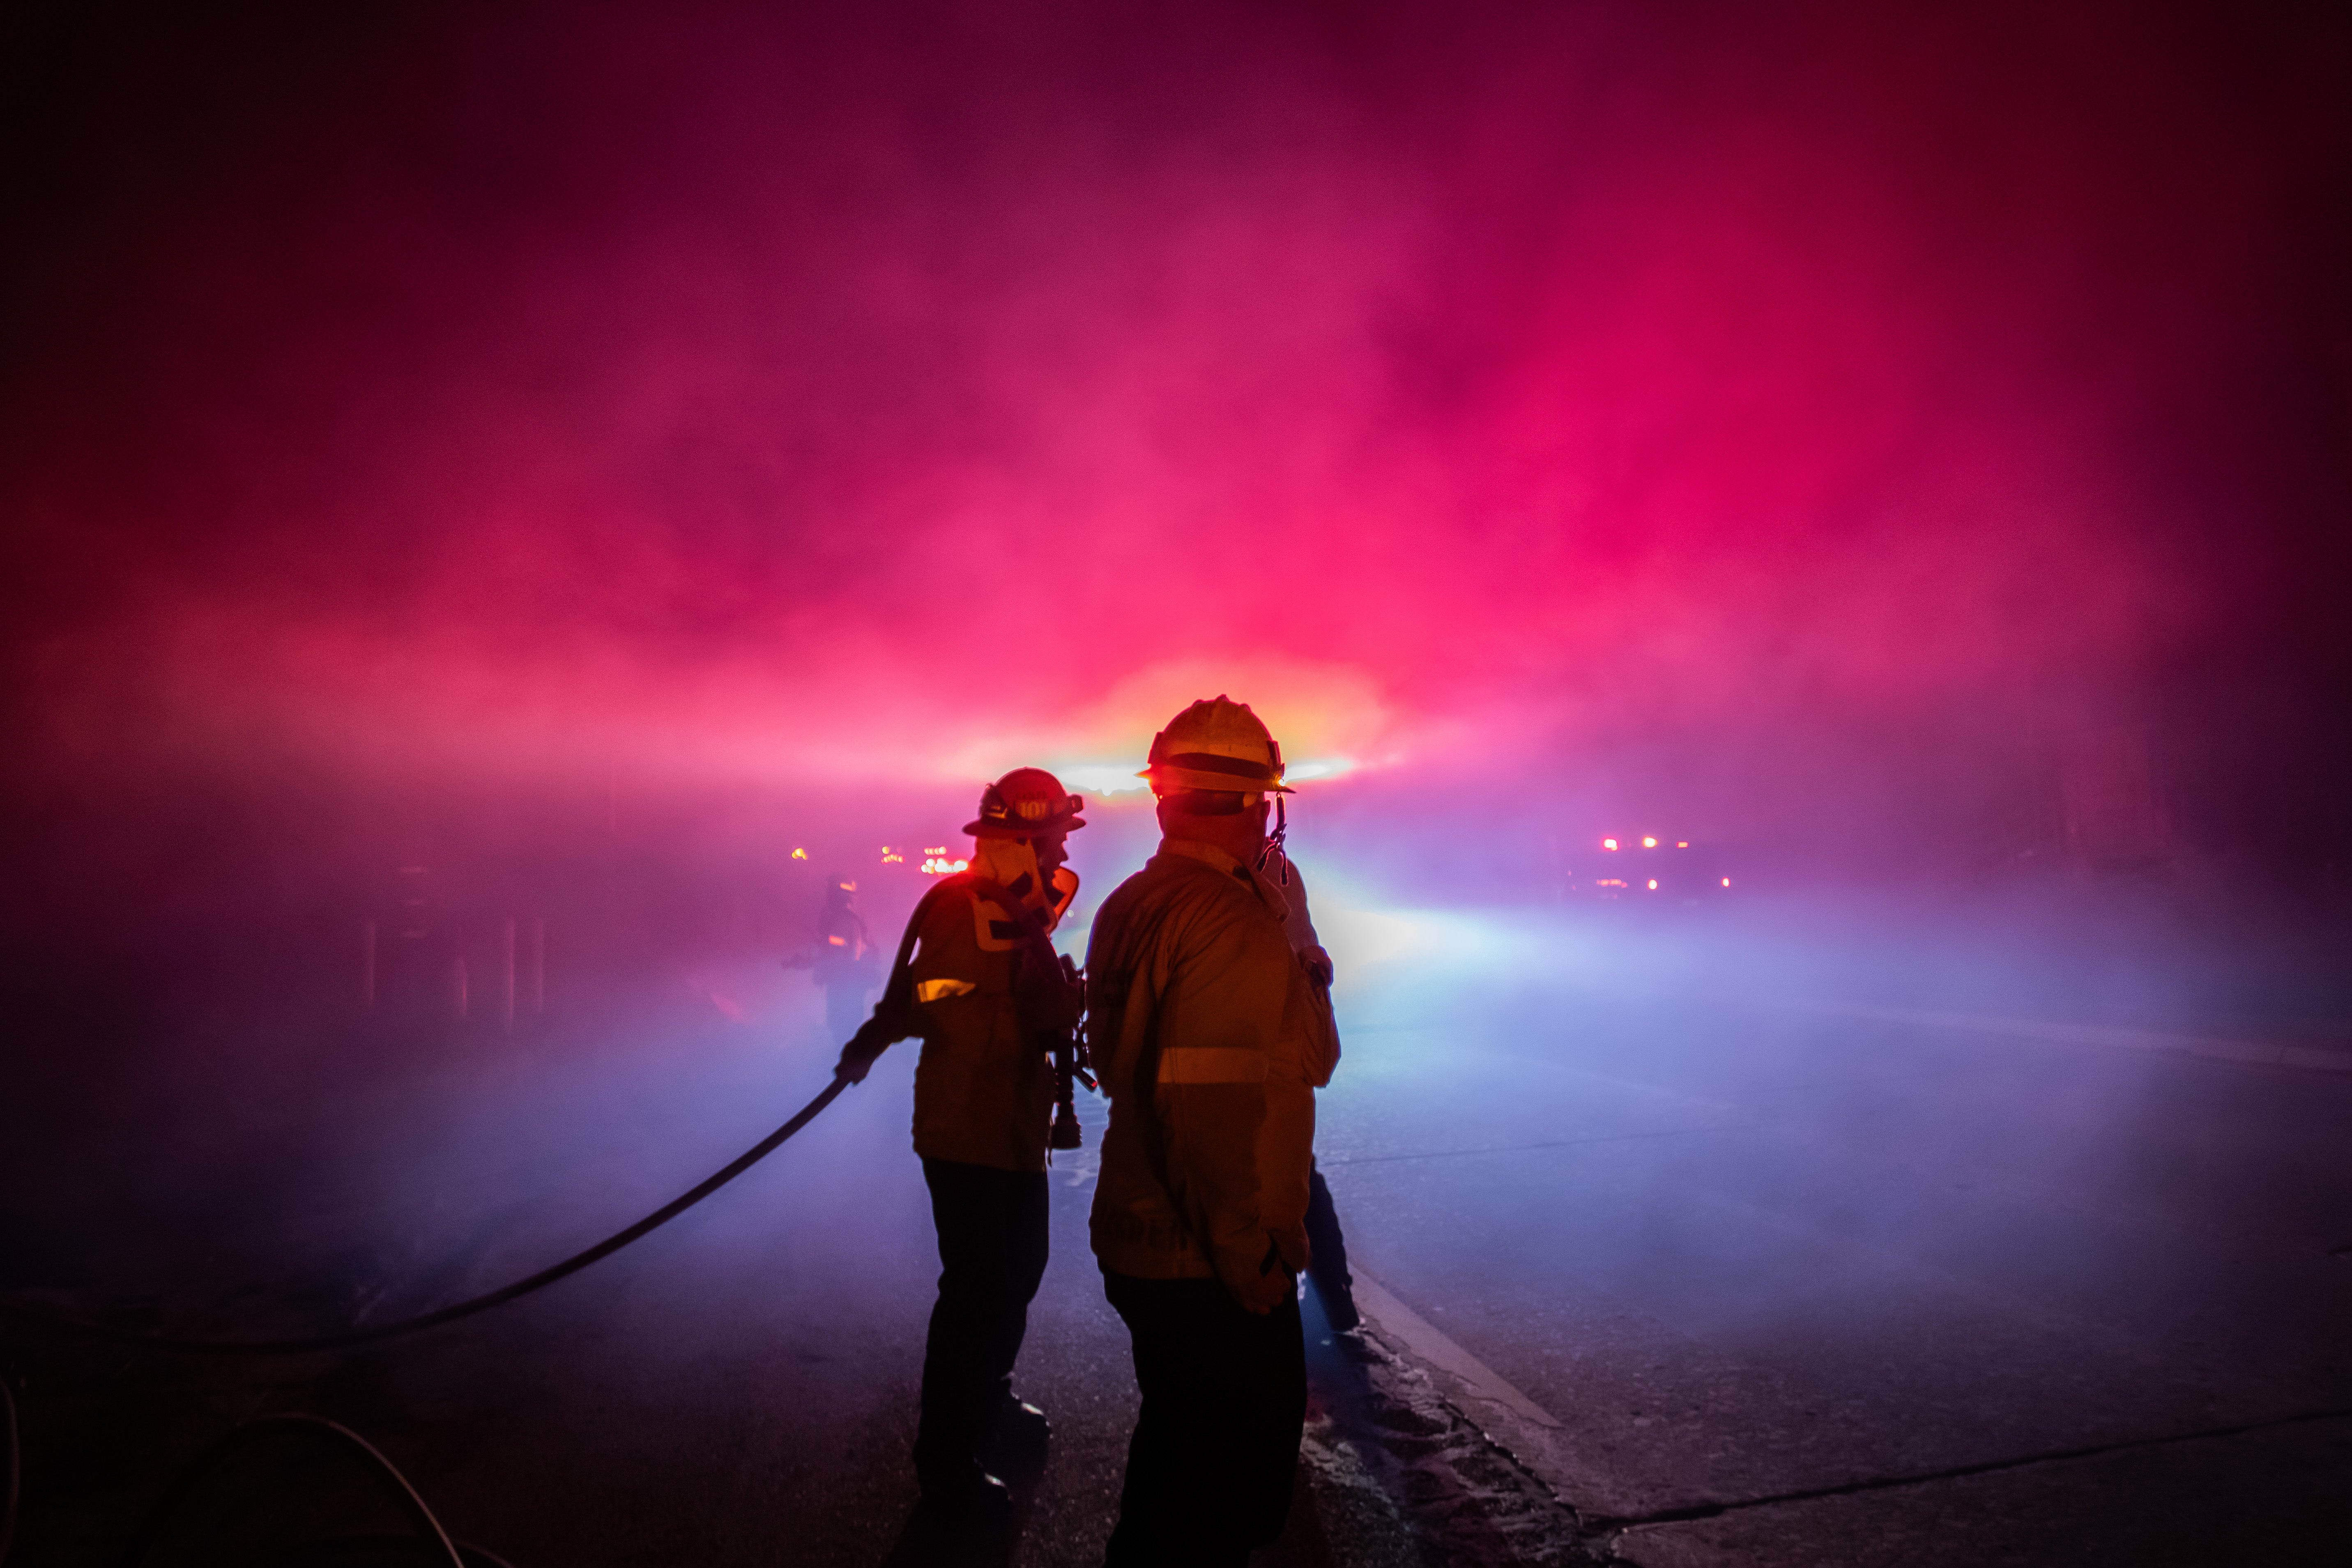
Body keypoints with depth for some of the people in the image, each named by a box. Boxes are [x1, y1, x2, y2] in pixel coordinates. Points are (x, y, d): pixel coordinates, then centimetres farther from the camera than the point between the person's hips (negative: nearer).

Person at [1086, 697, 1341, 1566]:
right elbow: (1223, 1115, -28)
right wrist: (1251, 1262, -16)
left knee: (1178, 1454, 28)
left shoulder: (1129, 906, 5)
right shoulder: (1231, 921, -24)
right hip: (1212, 1269, -9)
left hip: (1139, 1241, 9)